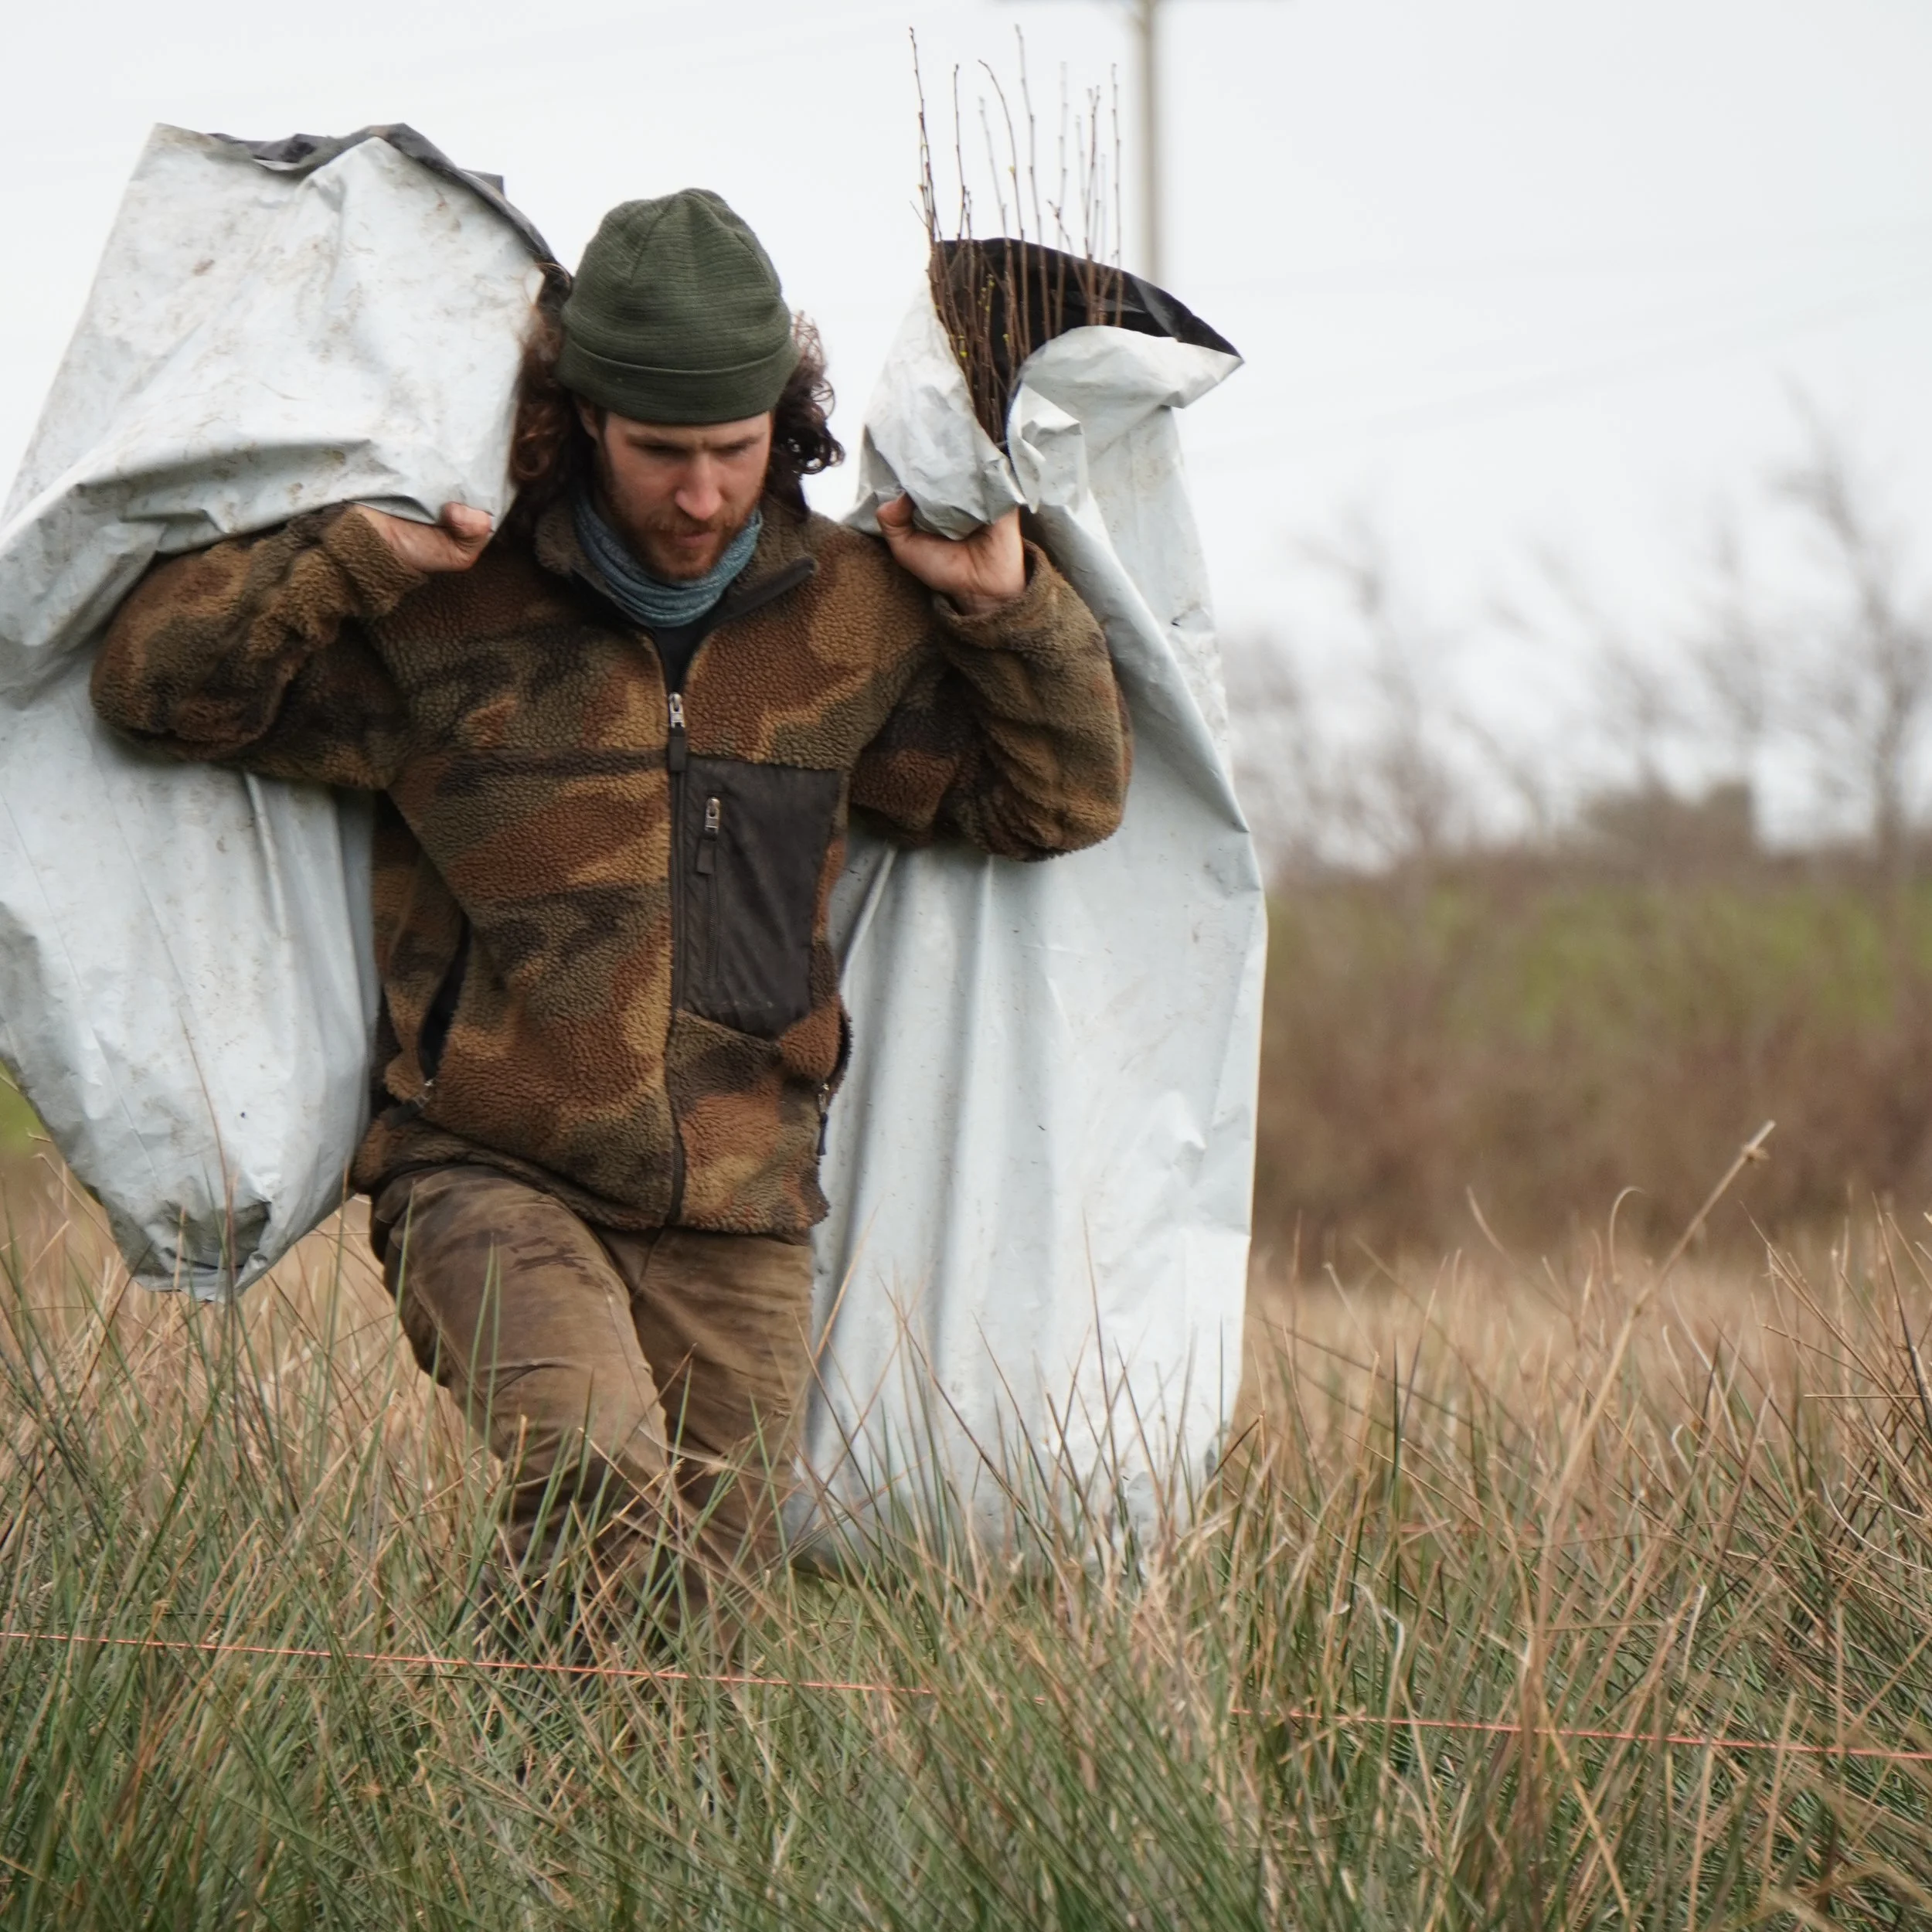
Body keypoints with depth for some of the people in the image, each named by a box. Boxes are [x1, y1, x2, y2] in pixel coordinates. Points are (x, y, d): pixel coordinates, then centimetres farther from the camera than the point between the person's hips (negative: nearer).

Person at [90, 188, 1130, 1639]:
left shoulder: (850, 615, 6)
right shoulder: (450, 611, -4)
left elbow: (1060, 800, 16)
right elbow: (154, 676, -3)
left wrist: (1012, 606, 0)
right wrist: (350, 557, -16)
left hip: (739, 1222, 4)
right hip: (492, 1177, -4)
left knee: (707, 1590, 7)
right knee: (598, 1480, -32)